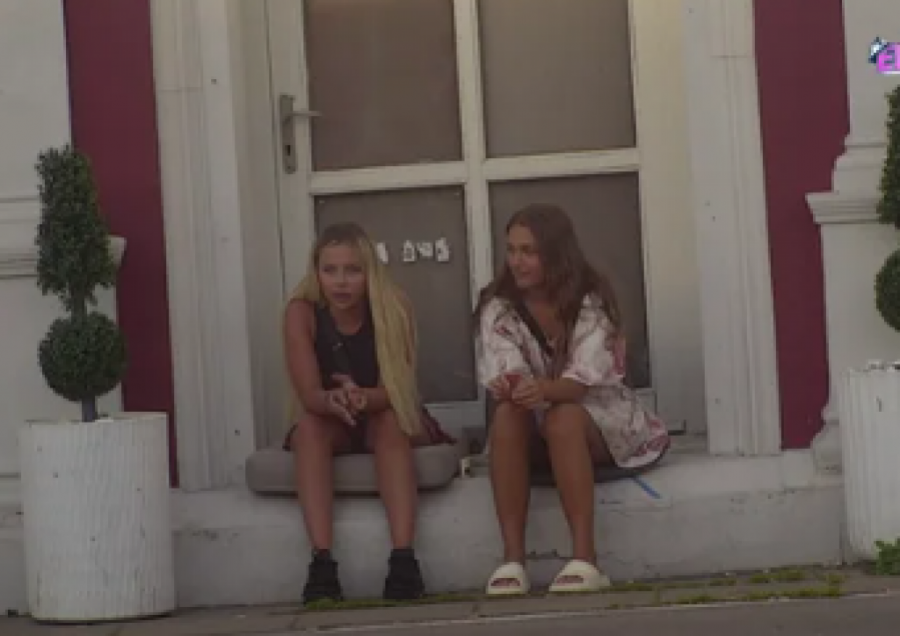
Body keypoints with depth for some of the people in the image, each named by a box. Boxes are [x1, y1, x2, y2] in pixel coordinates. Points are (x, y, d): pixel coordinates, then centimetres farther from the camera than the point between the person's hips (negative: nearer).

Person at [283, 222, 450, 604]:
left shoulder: (393, 308, -17)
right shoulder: (302, 312, -16)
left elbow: (395, 389, -24)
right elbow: (309, 395, -24)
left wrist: (363, 398, -47)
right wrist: (335, 401, -49)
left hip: (385, 424, -1)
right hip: (331, 428, 1)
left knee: (390, 422, -33)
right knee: (309, 428, -31)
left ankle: (403, 560, -45)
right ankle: (321, 564, -43)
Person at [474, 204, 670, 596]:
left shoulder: (591, 301, -15)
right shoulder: (498, 306, -6)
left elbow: (582, 380, -28)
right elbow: (504, 372, -21)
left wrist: (543, 389, -50)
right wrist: (509, 388, -47)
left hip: (600, 415, -3)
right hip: (534, 430, 3)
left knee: (562, 418, -37)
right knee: (507, 413, -32)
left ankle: (584, 560, -42)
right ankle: (512, 560, -37)